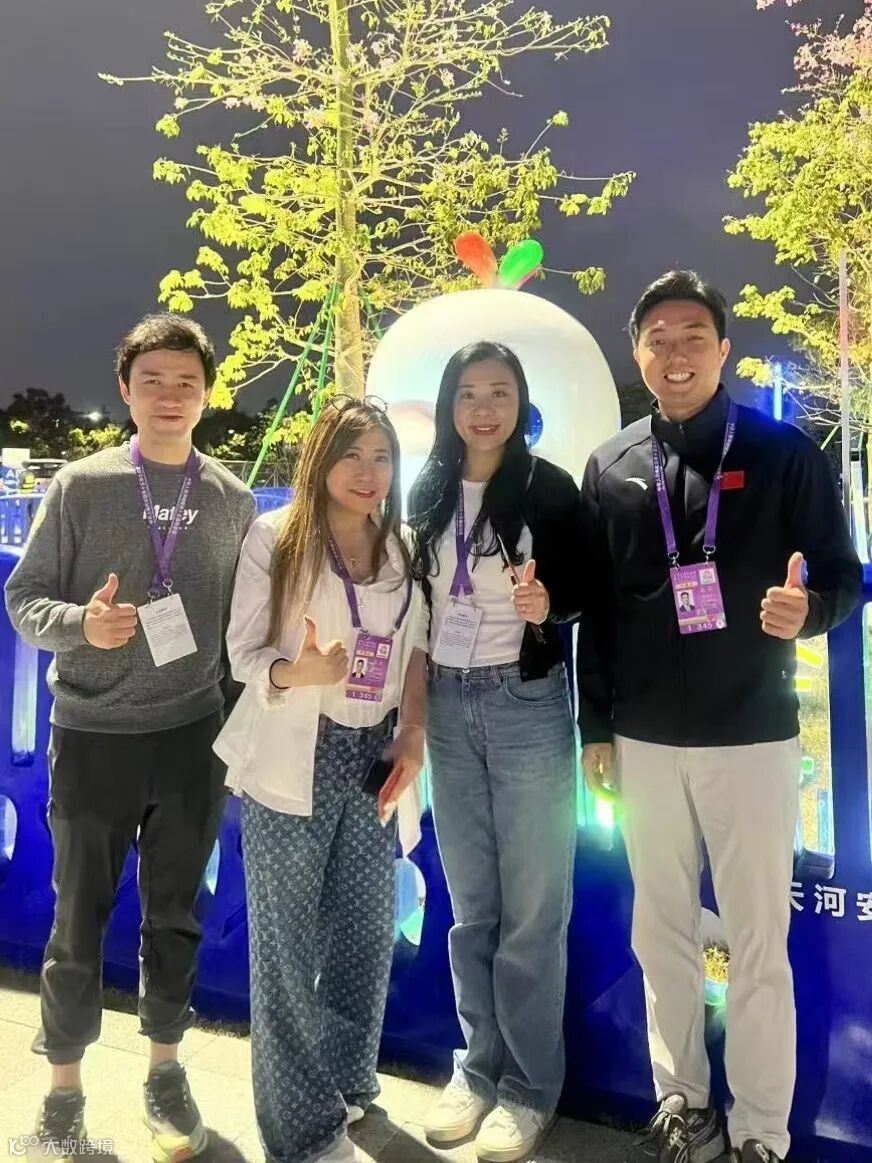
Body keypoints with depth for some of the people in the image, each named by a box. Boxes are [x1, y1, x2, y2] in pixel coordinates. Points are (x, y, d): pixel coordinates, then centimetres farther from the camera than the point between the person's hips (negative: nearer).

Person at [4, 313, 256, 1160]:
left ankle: (165, 1073, 34)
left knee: (175, 915, 14)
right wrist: (80, 623, -22)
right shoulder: (79, 487, -4)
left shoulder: (233, 501, 3)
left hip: (193, 737, 2)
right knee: (79, 921, 11)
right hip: (92, 736, -1)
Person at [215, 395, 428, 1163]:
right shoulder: (275, 538, -5)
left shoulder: (403, 549, 7)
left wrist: (413, 736, -3)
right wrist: (297, 673, -27)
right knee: (288, 943, 4)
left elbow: (417, 647, 10)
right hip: (294, 764, -4)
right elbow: (245, 653, -7)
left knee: (368, 933, 14)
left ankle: (350, 1085, 37)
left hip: (375, 759, 4)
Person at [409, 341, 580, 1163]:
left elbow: (583, 593, -3)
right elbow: (418, 599, 10)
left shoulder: (550, 489, -4)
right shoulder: (427, 493, 6)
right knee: (470, 903, 14)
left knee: (531, 905, 6)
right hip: (446, 704, 4)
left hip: (527, 704, -4)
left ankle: (530, 1084, 24)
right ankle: (479, 1064, 31)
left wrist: (546, 607, -24)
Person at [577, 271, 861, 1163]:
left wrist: (807, 610, -24)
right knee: (662, 934, 13)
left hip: (752, 734, -2)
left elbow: (841, 574, 0)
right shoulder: (609, 468, 5)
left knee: (757, 941, 7)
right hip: (644, 739, 3)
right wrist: (594, 725, 6)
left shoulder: (785, 453, -2)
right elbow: (594, 607, 7)